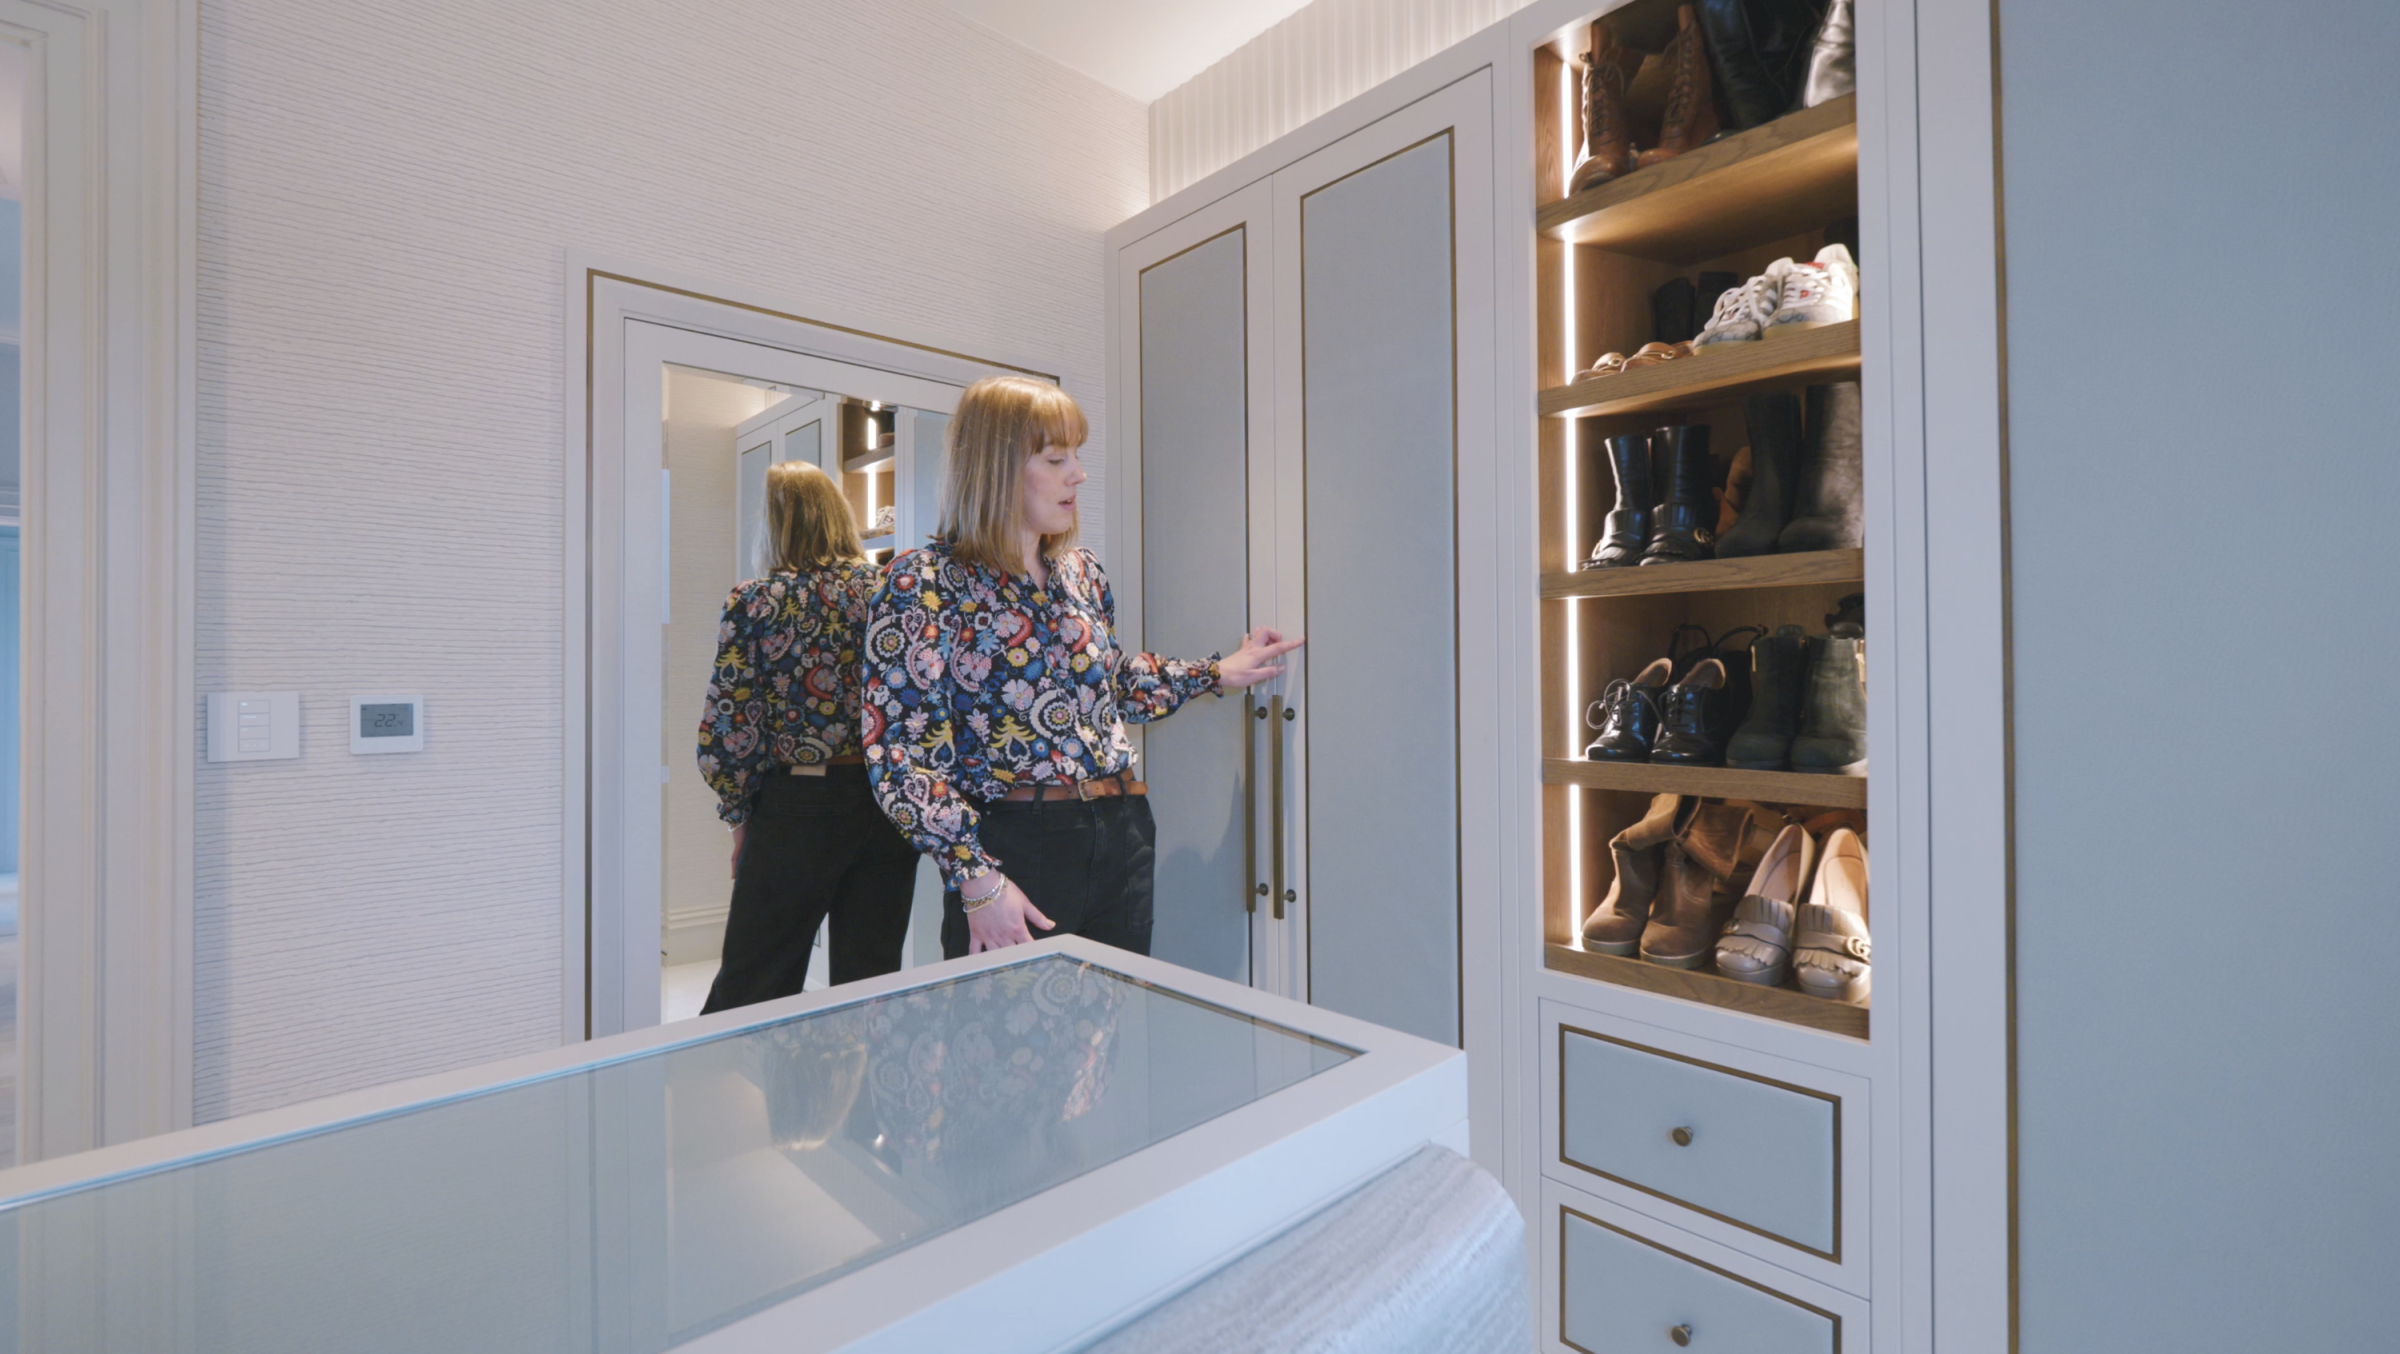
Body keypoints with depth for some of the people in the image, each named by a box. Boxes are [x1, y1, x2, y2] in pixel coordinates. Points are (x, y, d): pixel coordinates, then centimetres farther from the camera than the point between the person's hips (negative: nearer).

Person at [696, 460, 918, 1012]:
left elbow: (728, 729, -8)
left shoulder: (754, 601, -7)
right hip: (889, 805, 3)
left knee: (752, 990, 13)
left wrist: (741, 817, 6)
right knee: (872, 983, 13)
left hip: (797, 806, -2)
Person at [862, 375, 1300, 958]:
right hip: (1013, 848, -6)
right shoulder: (923, 583, -9)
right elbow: (898, 755, -13)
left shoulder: (1082, 571, 10)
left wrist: (1219, 672, 18)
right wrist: (977, 878, -17)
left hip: (1122, 838, 6)